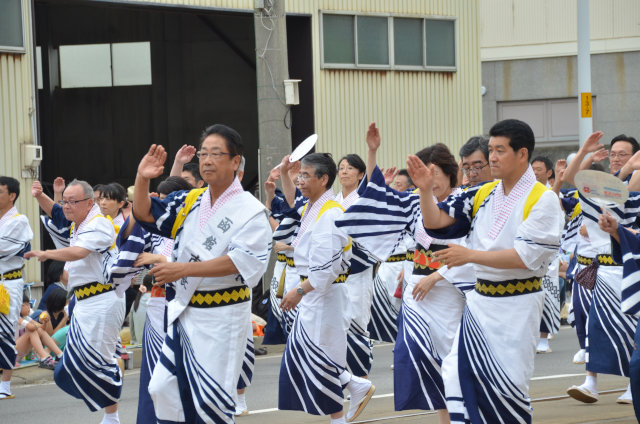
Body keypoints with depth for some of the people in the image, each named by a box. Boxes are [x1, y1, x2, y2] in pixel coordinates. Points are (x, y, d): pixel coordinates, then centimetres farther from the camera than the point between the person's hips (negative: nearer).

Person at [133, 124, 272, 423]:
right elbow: (146, 215, 11)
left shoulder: (250, 211, -12)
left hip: (222, 316, -7)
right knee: (164, 389, 8)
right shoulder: (190, 202, 9)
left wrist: (183, 269, -27)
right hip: (184, 310, 7)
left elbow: (239, 262, -22)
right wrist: (142, 179, -9)